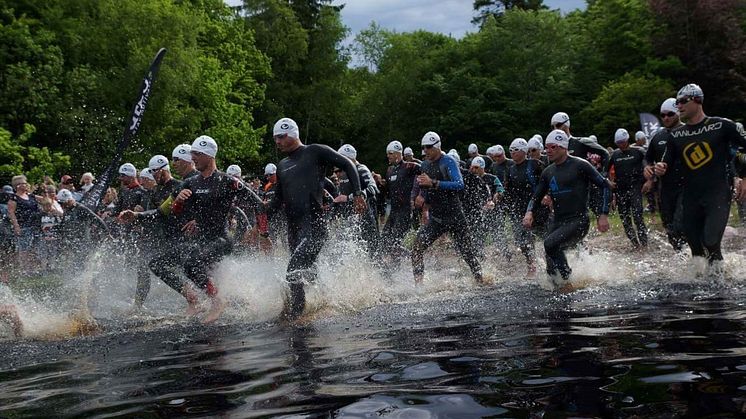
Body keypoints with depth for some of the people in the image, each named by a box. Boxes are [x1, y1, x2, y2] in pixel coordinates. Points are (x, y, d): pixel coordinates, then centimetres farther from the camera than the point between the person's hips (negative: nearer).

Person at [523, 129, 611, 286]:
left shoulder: (579, 165, -6)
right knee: (551, 268, -1)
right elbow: (537, 197, 17)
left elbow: (604, 185, -4)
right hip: (558, 222, 6)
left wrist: (603, 215, -10)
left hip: (578, 221, -6)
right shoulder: (548, 172, 12)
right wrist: (529, 212, -5)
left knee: (550, 243, -27)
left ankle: (566, 278, -13)